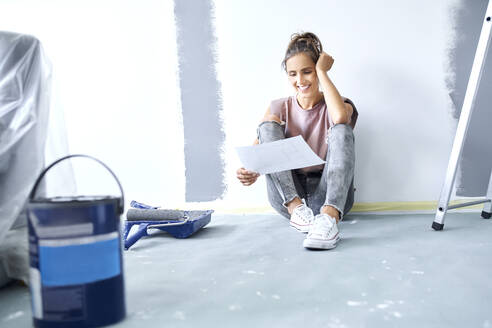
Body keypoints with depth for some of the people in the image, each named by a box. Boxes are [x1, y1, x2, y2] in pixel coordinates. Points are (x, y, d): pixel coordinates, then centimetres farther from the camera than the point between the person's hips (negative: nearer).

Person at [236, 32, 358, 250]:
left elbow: (341, 117, -24)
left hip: (330, 195, -1)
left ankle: (329, 218, -45)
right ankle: (296, 208, -32)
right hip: (288, 195, 2)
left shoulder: (339, 106, 4)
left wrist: (322, 72, -11)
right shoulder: (280, 108, 10)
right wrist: (250, 172, -26)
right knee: (269, 125, -15)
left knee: (341, 129, -24)